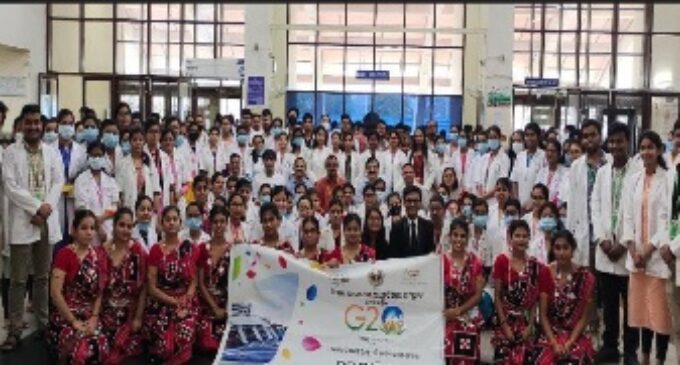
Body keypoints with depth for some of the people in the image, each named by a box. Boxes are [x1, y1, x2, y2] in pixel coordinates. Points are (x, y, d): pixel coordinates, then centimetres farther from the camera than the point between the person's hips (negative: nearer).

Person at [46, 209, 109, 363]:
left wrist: (94, 318, -5)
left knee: (101, 348, -23)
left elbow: (99, 292, 10)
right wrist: (74, 321, -15)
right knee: (80, 351, -30)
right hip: (65, 316, -4)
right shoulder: (65, 254, -9)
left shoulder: (98, 257, 7)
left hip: (89, 316, 4)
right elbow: (55, 293, -15)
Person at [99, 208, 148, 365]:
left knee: (123, 349, -10)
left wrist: (138, 317, -8)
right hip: (106, 311, 1)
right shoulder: (101, 251, -3)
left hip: (130, 312, -1)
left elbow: (143, 287, -6)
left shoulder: (138, 251, -7)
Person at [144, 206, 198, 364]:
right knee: (164, 347, -23)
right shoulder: (155, 250, 3)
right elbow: (152, 287, -1)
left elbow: (193, 282, 5)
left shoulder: (190, 248, 7)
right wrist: (175, 302, -12)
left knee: (182, 344, -25)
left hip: (186, 305, 1)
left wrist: (185, 303, -13)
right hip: (161, 305, -1)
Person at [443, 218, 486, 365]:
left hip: (469, 319, 1)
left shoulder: (475, 262, 2)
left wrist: (459, 311, -10)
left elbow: (478, 295, 0)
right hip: (445, 318, -1)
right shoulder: (441, 260, -1)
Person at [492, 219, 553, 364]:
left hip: (526, 322, 2)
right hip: (505, 321, -2)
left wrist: (530, 326, -4)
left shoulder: (536, 266, 3)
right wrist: (504, 325, -9)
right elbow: (497, 296, -4)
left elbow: (536, 300, 5)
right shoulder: (501, 261, -3)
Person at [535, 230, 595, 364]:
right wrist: (554, 343, -11)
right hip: (550, 335, 0)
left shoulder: (585, 277, -3)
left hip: (575, 336, 0)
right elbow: (543, 314, -1)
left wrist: (569, 343, -12)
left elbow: (584, 317, -1)